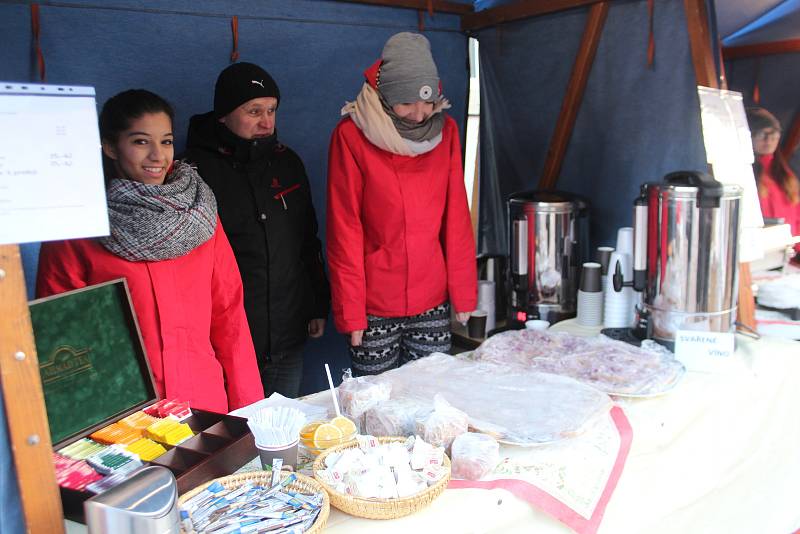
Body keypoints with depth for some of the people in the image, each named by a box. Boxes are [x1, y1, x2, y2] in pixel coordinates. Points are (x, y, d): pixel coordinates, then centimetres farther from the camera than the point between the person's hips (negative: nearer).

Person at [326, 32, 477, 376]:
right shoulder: (352, 135, -8)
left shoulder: (445, 131, 3)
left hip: (433, 298, 3)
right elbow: (344, 231, -8)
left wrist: (463, 291, 3)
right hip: (375, 304, -3)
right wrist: (349, 310, -9)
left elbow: (456, 218, 5)